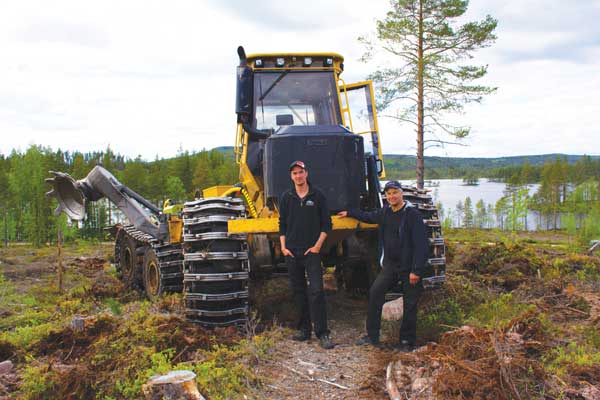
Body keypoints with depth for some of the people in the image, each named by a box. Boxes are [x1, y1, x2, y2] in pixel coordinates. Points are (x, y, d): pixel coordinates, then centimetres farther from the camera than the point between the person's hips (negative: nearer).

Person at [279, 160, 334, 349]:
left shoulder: (317, 196, 1)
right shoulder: (286, 197, 8)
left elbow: (326, 224, 3)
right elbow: (282, 224, 12)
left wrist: (318, 245, -6)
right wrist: (283, 247, 3)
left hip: (312, 251, -3)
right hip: (292, 252, 3)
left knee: (316, 291, -10)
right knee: (298, 291, 10)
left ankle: (322, 333, -7)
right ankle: (304, 329, 20)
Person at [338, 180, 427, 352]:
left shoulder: (413, 215, -16)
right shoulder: (385, 212, 5)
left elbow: (421, 245, -18)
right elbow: (369, 216, 29)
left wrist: (416, 271, -22)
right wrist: (349, 213, 35)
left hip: (409, 268, -6)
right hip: (390, 265, 6)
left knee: (409, 305, 3)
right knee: (375, 292, -1)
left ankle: (407, 342, 17)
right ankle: (372, 336, 9)